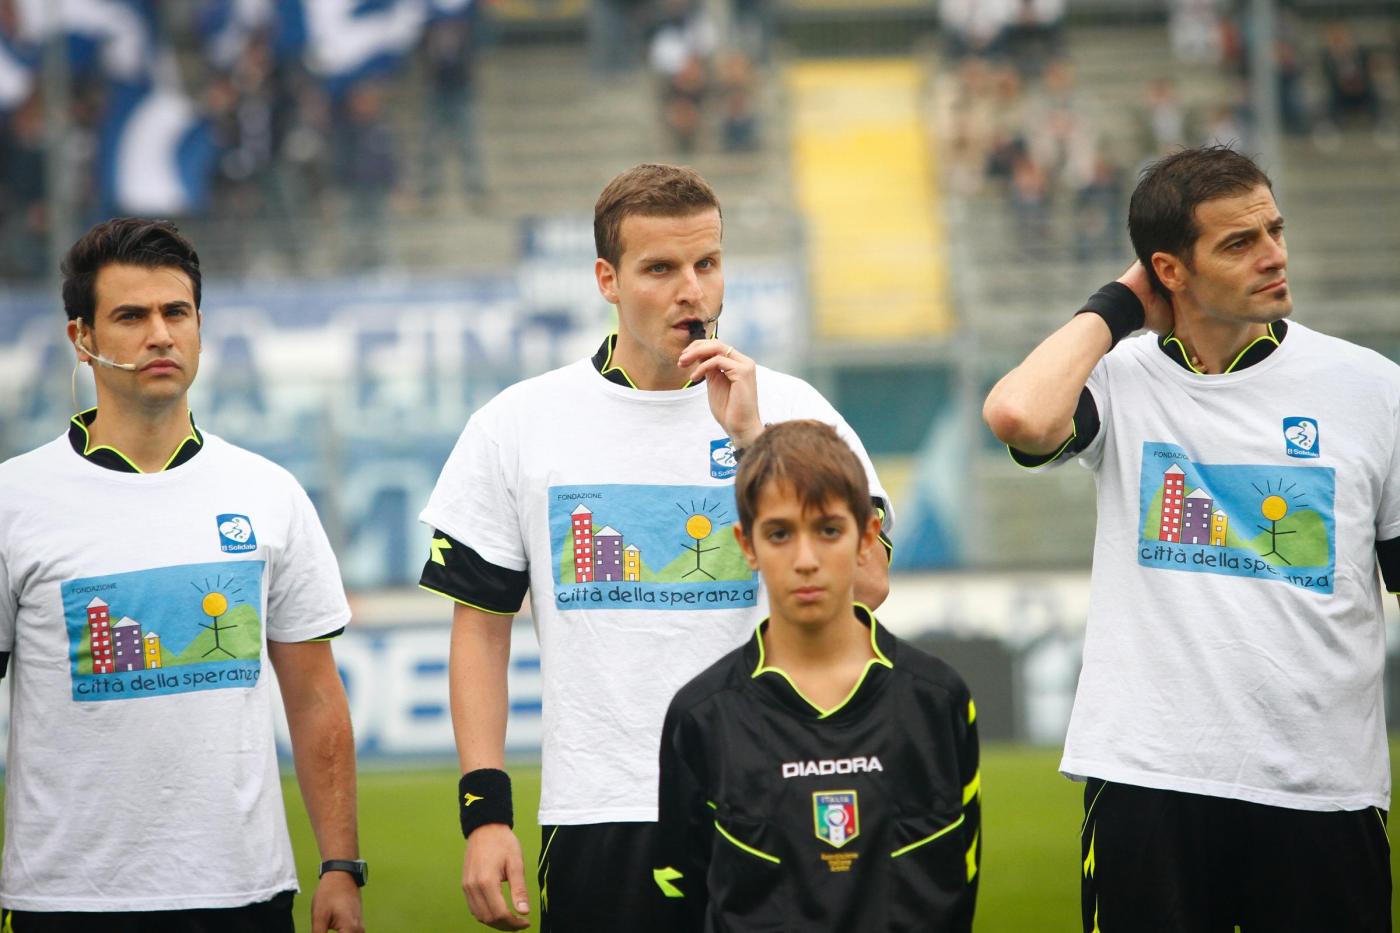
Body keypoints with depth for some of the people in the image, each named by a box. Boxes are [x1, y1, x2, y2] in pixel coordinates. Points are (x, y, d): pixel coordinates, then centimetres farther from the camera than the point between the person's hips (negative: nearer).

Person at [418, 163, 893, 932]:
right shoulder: (519, 424, 5)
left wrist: (753, 439, -14)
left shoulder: (788, 411, 3)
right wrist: (484, 812, -1)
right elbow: (480, 627, 7)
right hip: (596, 818, 0)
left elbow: (866, 586, -9)